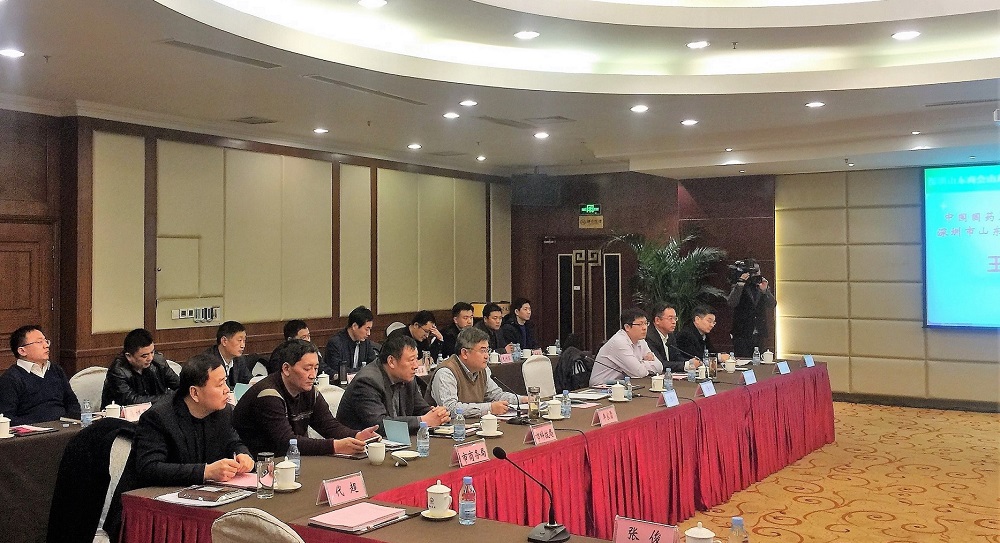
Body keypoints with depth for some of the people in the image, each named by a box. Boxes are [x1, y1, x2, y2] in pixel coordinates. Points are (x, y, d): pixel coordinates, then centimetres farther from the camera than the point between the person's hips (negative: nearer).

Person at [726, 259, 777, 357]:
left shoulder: (763, 286, 11)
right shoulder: (737, 287, 1)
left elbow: (772, 305, -1)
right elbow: (732, 303, -16)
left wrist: (765, 290, -17)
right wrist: (740, 284, -22)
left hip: (759, 335, 4)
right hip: (742, 335, -3)